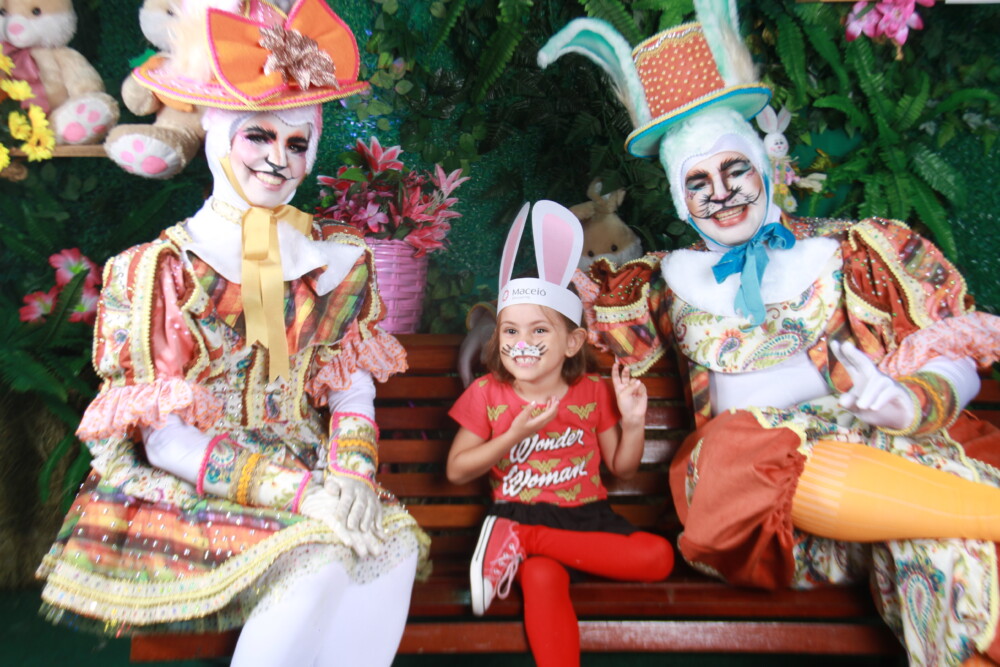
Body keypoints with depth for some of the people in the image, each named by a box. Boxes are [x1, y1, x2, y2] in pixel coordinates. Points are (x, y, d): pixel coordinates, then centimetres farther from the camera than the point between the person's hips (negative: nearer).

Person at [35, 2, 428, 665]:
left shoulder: (338, 261, 8)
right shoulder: (151, 271, -2)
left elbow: (352, 390, 6)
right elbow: (164, 438, -8)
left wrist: (350, 475, -16)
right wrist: (302, 490, -20)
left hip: (309, 480, 4)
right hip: (179, 491, -3)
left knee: (391, 540, -26)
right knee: (324, 555, -29)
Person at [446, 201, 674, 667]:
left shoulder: (592, 392, 3)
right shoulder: (488, 393, 0)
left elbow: (622, 468, 9)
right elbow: (456, 471, -3)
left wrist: (633, 422, -11)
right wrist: (515, 433, -16)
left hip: (586, 515, 4)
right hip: (518, 513, -3)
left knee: (658, 557, -22)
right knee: (543, 578, -35)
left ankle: (523, 542, -18)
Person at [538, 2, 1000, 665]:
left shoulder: (855, 248, 16)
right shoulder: (670, 278, 20)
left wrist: (913, 401, -11)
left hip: (884, 445, -1)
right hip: (748, 472, 1)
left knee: (940, 506, -37)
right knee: (739, 444, -36)